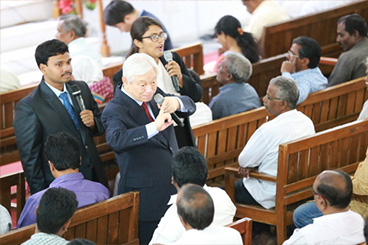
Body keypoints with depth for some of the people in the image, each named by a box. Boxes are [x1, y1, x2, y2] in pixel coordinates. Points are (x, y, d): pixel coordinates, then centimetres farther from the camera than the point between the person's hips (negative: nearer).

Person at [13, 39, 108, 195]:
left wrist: (93, 123, -7)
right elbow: (29, 158, -11)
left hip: (95, 177, 6)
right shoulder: (28, 107, -14)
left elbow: (101, 126, 17)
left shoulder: (82, 88, 6)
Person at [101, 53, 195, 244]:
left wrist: (176, 103, -21)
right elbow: (115, 139, -36)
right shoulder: (114, 111, -16)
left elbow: (190, 106, 4)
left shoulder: (155, 96, 6)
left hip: (174, 189, 7)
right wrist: (154, 127, -47)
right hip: (147, 197, -7)